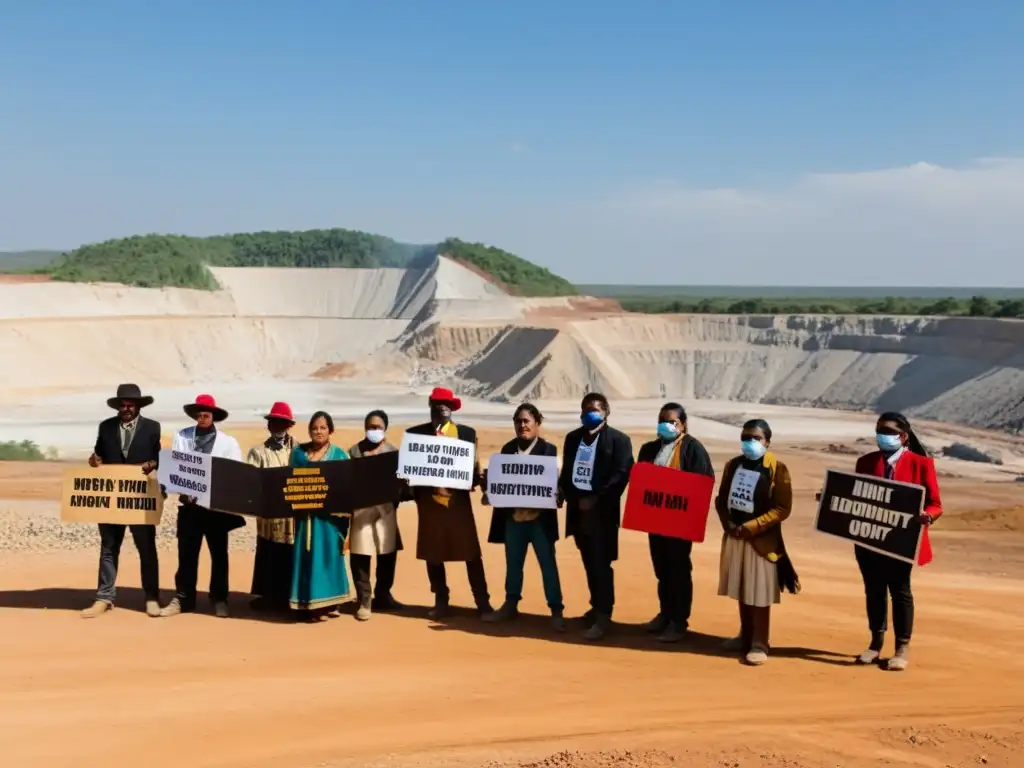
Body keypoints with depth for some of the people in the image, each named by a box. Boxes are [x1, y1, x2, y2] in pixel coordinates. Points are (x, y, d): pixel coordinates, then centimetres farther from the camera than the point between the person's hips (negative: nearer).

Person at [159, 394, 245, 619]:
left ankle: (219, 599, 17)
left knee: (219, 554, 8)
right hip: (189, 504, 1)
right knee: (187, 554, 7)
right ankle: (183, 599, 15)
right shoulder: (182, 437, 3)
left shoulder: (228, 442, 1)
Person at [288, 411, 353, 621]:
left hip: (330, 513, -2)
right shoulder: (298, 452, 10)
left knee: (328, 554, 0)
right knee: (307, 555, 2)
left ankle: (328, 601, 6)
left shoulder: (339, 455, 4)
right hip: (305, 512, 2)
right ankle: (309, 603, 6)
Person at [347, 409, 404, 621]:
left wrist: (395, 500, -14)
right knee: (360, 556, -2)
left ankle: (382, 596, 25)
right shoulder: (355, 451, 6)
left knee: (388, 554, 8)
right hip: (361, 510, -1)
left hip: (386, 509, 1)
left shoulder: (393, 452, 7)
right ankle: (364, 601, 5)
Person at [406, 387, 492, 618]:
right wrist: (414, 492, -11)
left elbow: (474, 465, 8)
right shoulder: (415, 433, 5)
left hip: (458, 500, -1)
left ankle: (483, 602, 6)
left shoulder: (467, 433, 7)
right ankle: (441, 602, 18)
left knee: (471, 553, -1)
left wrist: (478, 481, -12)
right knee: (433, 554, 7)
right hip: (429, 501, 1)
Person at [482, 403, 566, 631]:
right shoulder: (507, 448, 8)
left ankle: (556, 611, 7)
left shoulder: (548, 449, -5)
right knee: (513, 563, 15)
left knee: (548, 563, 1)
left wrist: (557, 497, -25)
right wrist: (489, 482, -9)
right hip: (513, 517, 4)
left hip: (540, 518, -4)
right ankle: (510, 605, 28)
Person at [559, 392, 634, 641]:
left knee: (600, 564, -7)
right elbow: (566, 472, 15)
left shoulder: (619, 439, -3)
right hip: (578, 509, 5)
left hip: (603, 510, -5)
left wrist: (596, 499, -17)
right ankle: (597, 607, 24)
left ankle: (603, 616, -4)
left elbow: (621, 475, -11)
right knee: (589, 563, 12)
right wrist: (571, 497, -2)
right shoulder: (572, 438, 15)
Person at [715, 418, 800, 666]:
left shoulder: (777, 469, -10)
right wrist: (728, 523, -6)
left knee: (759, 595, -3)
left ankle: (759, 644, 4)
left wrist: (751, 526, -18)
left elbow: (782, 508, -13)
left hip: (762, 540, -6)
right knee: (742, 591, 15)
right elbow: (721, 498, 12)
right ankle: (745, 636, 27)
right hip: (734, 537, 6)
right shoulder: (733, 465, 8)